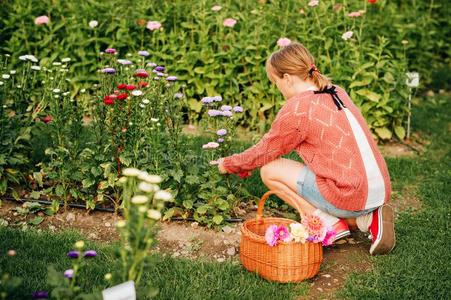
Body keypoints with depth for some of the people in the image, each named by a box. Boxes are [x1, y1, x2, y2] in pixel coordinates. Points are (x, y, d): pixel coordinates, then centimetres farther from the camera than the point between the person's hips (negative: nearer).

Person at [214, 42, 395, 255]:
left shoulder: (296, 108, -13)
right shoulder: (337, 92, 12)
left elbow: (264, 152, 1)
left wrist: (229, 164, 18)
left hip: (351, 197, -8)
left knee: (269, 170, 1)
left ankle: (331, 223, -2)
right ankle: (368, 219, 11)